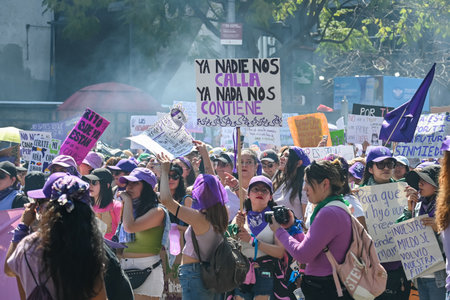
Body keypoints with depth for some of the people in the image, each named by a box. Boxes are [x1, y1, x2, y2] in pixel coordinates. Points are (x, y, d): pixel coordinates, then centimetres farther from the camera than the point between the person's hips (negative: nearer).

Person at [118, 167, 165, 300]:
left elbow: (130, 227, -19)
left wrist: (128, 201, -7)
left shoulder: (157, 211, -8)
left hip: (146, 269, -7)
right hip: (125, 266, 7)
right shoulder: (134, 208, 16)